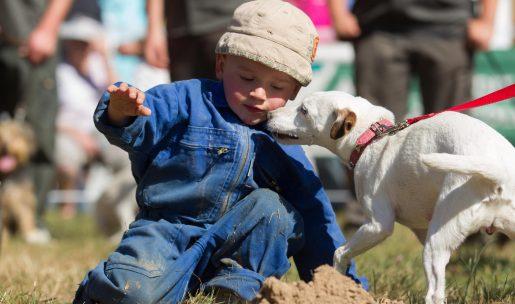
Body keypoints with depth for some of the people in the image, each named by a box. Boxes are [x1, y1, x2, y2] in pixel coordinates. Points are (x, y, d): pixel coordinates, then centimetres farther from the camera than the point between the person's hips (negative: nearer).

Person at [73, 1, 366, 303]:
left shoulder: (285, 146, 10)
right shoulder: (189, 100, 0)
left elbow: (314, 213, 13)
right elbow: (139, 126, -14)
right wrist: (121, 113, -39)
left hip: (232, 247, 3)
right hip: (165, 231, -3)